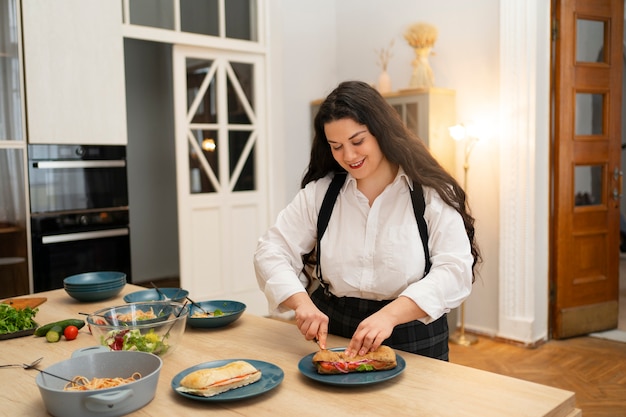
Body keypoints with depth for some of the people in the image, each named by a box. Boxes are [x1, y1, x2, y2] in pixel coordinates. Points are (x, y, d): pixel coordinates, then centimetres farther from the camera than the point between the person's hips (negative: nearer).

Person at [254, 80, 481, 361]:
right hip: (332, 334, 2)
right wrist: (301, 302, -16)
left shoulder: (431, 194, -4)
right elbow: (272, 250, 2)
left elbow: (454, 270, -13)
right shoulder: (319, 192, 4)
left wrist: (390, 314, -26)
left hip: (413, 342, -2)